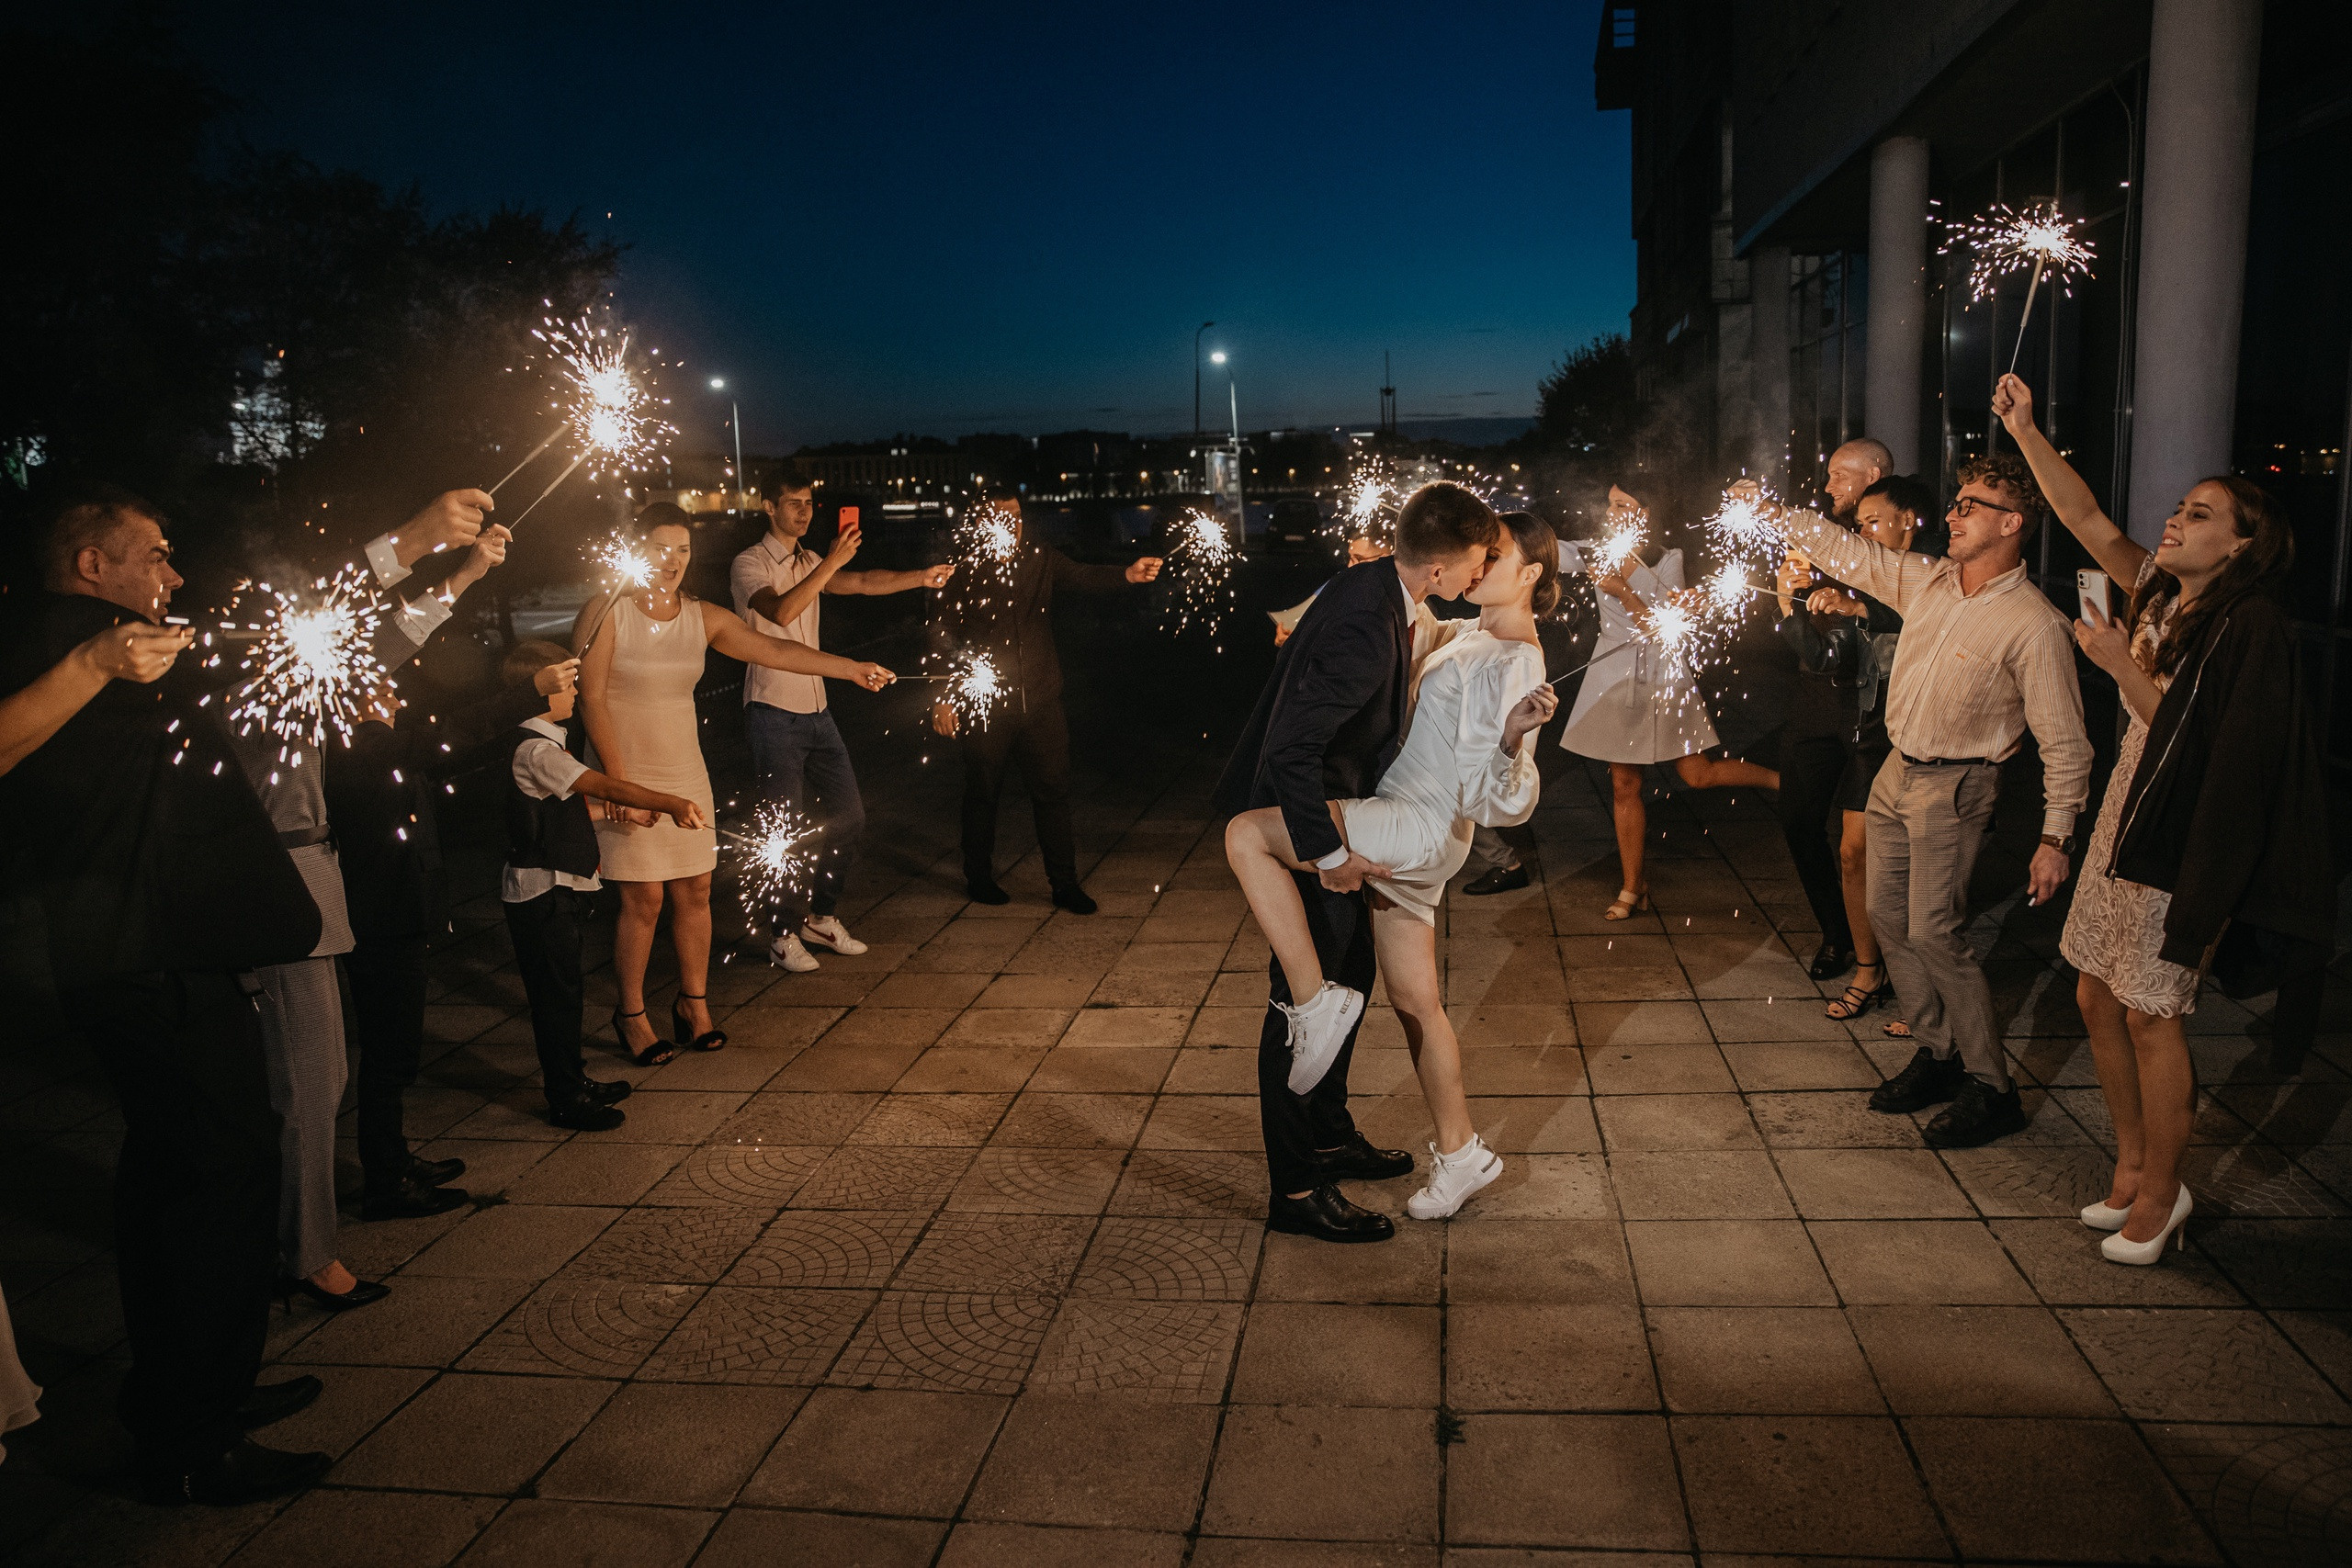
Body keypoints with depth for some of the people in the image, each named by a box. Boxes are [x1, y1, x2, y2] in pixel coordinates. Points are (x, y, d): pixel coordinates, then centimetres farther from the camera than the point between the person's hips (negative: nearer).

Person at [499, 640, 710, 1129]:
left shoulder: (541, 743, 12)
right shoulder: (534, 750, -22)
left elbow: (574, 801, 19)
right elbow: (606, 786, -31)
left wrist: (624, 811, 13)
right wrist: (671, 803, -36)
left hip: (553, 888, 10)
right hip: (541, 891, -10)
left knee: (565, 989, 19)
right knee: (556, 992, 0)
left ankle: (572, 1080, 32)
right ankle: (565, 1100, 10)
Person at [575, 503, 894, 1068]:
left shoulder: (704, 618, 4)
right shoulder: (605, 612, -8)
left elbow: (774, 650, -1)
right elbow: (590, 698, -10)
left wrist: (851, 668, -10)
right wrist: (620, 782, -15)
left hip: (685, 775, 5)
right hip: (626, 776, -5)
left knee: (695, 890, 6)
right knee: (644, 897, -5)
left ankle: (693, 1003, 22)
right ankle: (630, 1014, 13)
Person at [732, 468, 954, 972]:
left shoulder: (810, 563, 14)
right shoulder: (749, 565, -7)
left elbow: (862, 582, -2)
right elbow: (781, 611, -27)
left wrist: (920, 578, -18)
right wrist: (833, 561, -32)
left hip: (817, 709, 7)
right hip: (774, 713, -7)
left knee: (848, 817, 9)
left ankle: (820, 917, 24)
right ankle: (784, 935, 12)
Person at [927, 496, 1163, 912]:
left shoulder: (1040, 558, 2)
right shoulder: (965, 570, -6)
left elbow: (1082, 578, -14)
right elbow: (942, 636, -2)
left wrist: (1128, 573, -34)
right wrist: (943, 697, -5)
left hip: (1040, 701, 2)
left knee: (1052, 791, 3)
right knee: (982, 793, 11)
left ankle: (1064, 884, 10)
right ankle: (979, 879, 27)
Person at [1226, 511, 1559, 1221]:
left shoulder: (1517, 664, -12)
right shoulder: (1464, 636, 15)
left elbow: (1504, 804, -18)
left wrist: (1513, 738, -37)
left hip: (1421, 828, -9)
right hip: (1403, 837, 9)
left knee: (1247, 834, -24)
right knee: (1416, 1003, 15)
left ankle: (1316, 1001, -18)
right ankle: (1459, 1153, 28)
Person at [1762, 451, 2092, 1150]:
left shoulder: (2034, 625, -16)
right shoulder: (1925, 580, 3)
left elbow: (2064, 742, -13)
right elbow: (1844, 552, 14)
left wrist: (2057, 837, -15)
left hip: (1954, 786, -7)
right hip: (1896, 772, 7)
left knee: (1935, 932, -11)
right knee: (1889, 917, 11)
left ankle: (1991, 1089, 2)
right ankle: (1938, 1055, 25)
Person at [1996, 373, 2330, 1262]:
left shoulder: (2252, 624, -14)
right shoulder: (2161, 594, 7)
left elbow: (2194, 735, -18)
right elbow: (2086, 520, 7)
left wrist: (2123, 664, -21)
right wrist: (2024, 430, 1)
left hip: (2181, 839, -8)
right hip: (2127, 819, 8)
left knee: (2150, 1016, -1)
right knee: (2097, 998, 12)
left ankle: (2159, 1194, 15)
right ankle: (2133, 1168, 27)